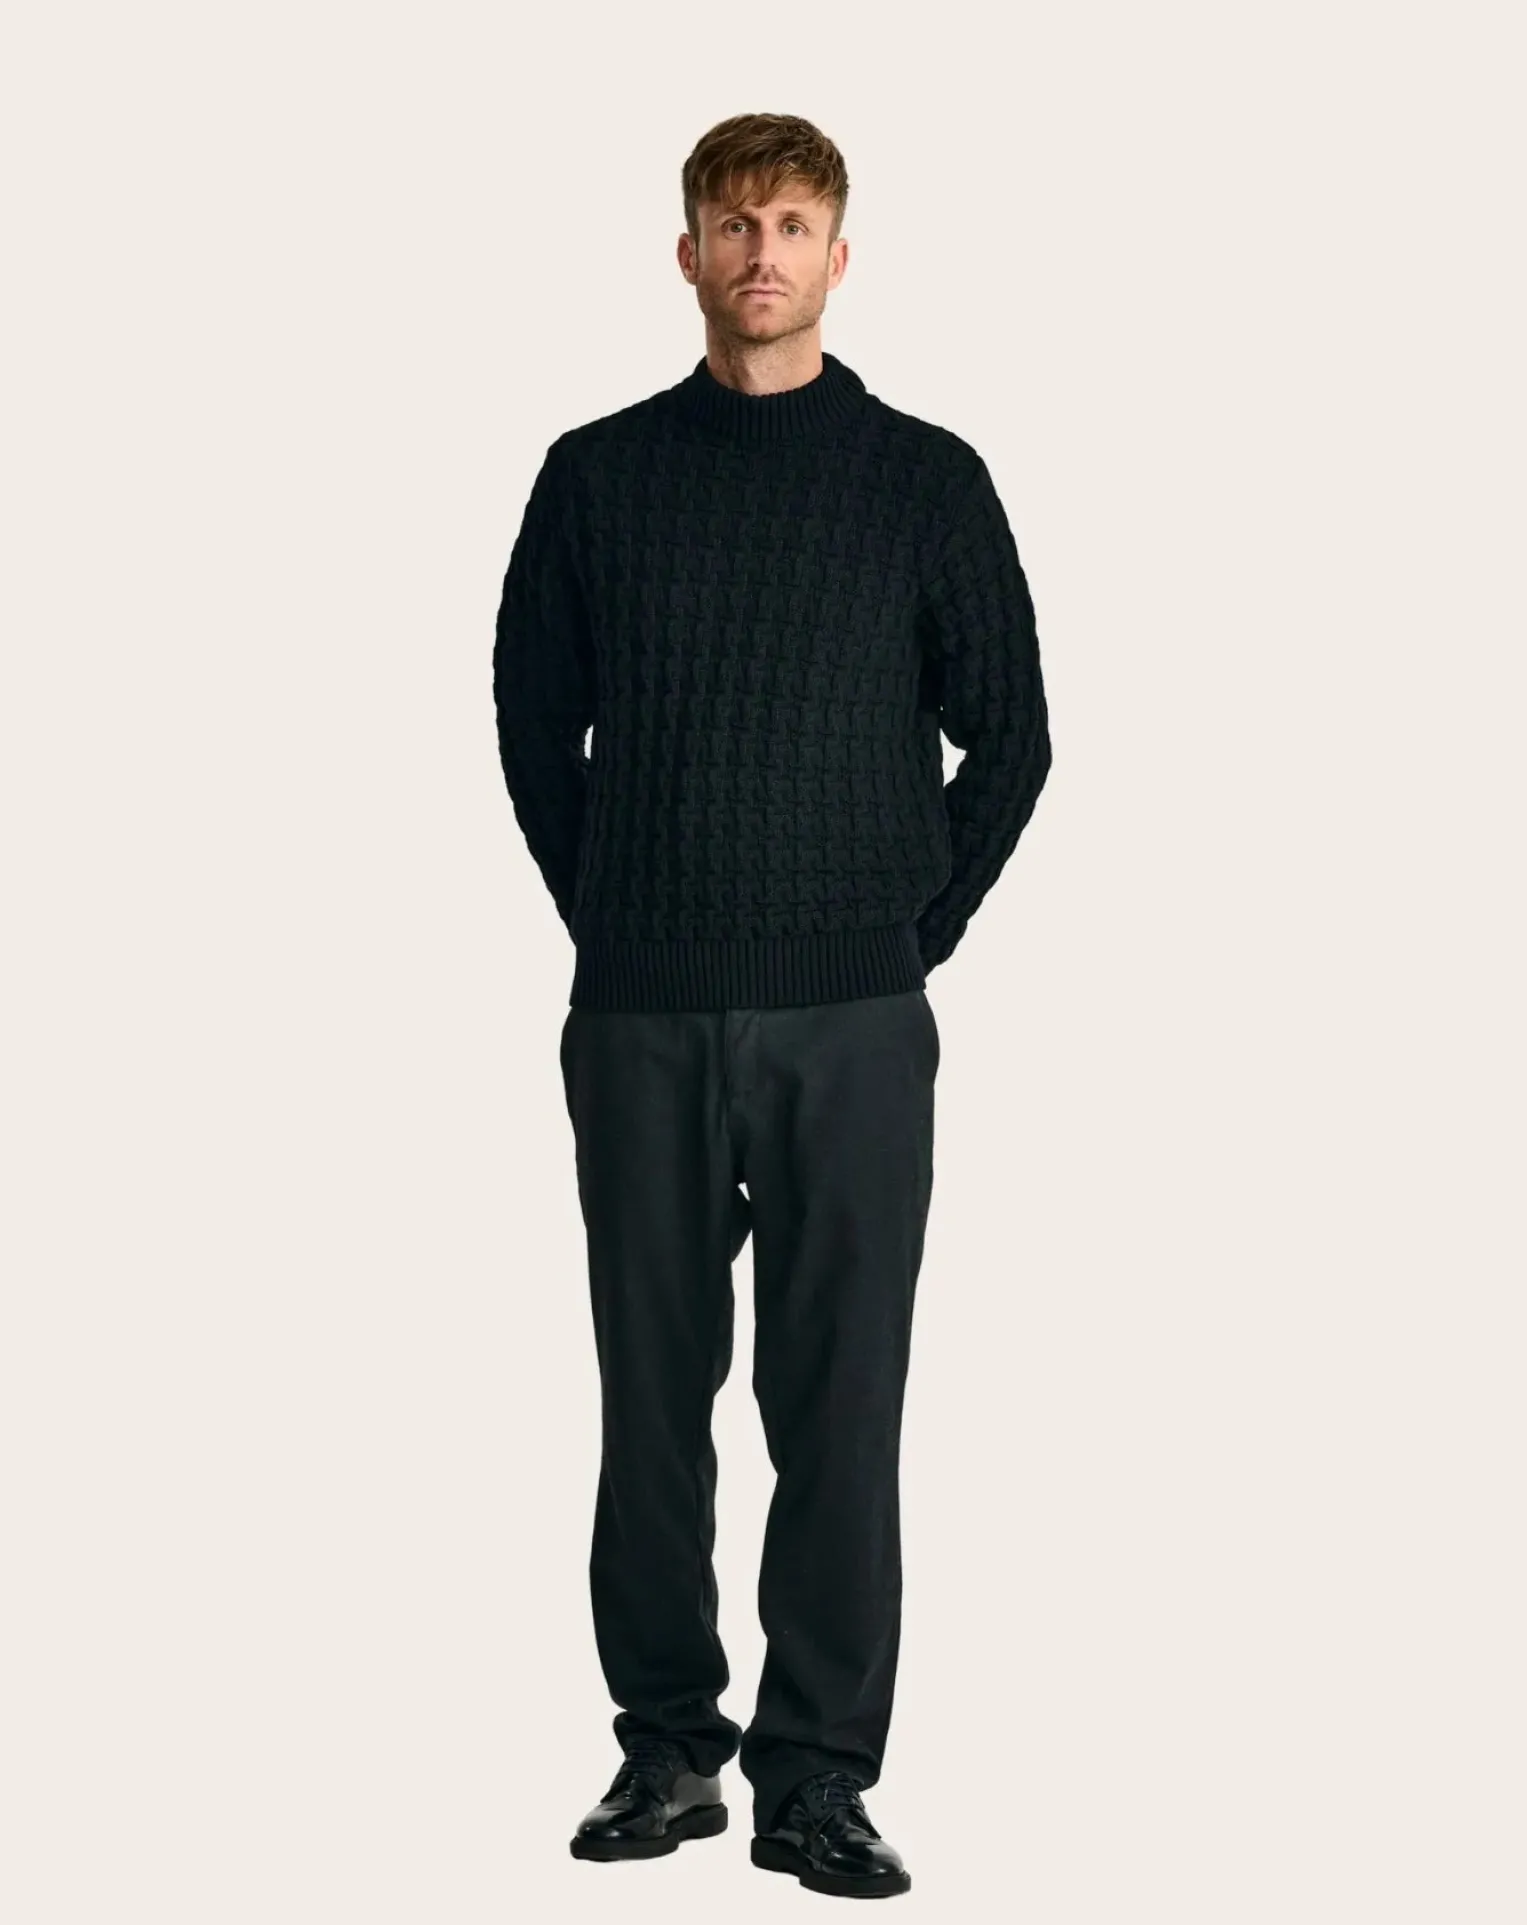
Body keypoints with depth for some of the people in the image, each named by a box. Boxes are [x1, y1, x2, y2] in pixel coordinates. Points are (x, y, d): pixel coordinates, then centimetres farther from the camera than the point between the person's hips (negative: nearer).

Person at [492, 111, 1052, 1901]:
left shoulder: (928, 479, 3)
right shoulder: (598, 473, 6)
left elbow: (1008, 732, 7)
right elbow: (533, 715, 12)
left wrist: (914, 929, 3)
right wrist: (611, 917, 7)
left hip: (850, 1024, -1)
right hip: (642, 1021, 1)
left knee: (840, 1399, 1)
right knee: (652, 1385, 8)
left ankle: (820, 1775, 9)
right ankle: (667, 1741, 20)